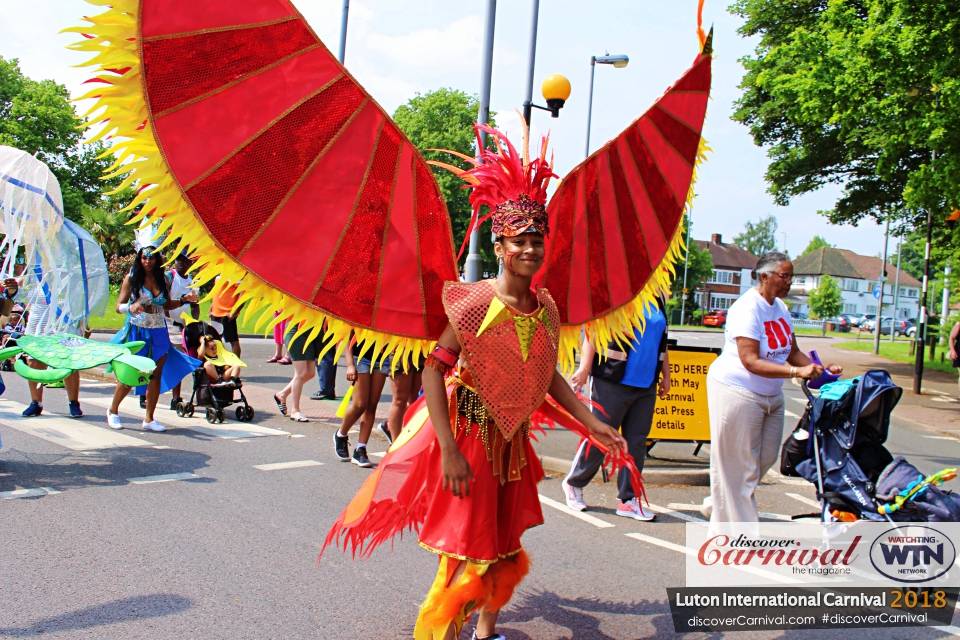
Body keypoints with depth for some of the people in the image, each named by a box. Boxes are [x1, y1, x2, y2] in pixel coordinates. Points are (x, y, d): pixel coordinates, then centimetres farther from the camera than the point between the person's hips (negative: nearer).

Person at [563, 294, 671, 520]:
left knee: (637, 441, 7)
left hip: (646, 385, 7)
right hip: (614, 382, -7)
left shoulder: (657, 301, 13)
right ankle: (574, 483, 22)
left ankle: (628, 499, 15)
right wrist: (585, 368, -20)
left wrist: (666, 375, 21)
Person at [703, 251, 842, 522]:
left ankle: (717, 503, 31)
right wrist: (797, 372, -31)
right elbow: (750, 361, -26)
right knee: (738, 462, 0)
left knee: (766, 457, 13)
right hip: (737, 391, -9)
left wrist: (821, 370, -4)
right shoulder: (747, 308, -19)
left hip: (771, 394, 9)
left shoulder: (781, 307, 7)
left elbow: (793, 351, 13)